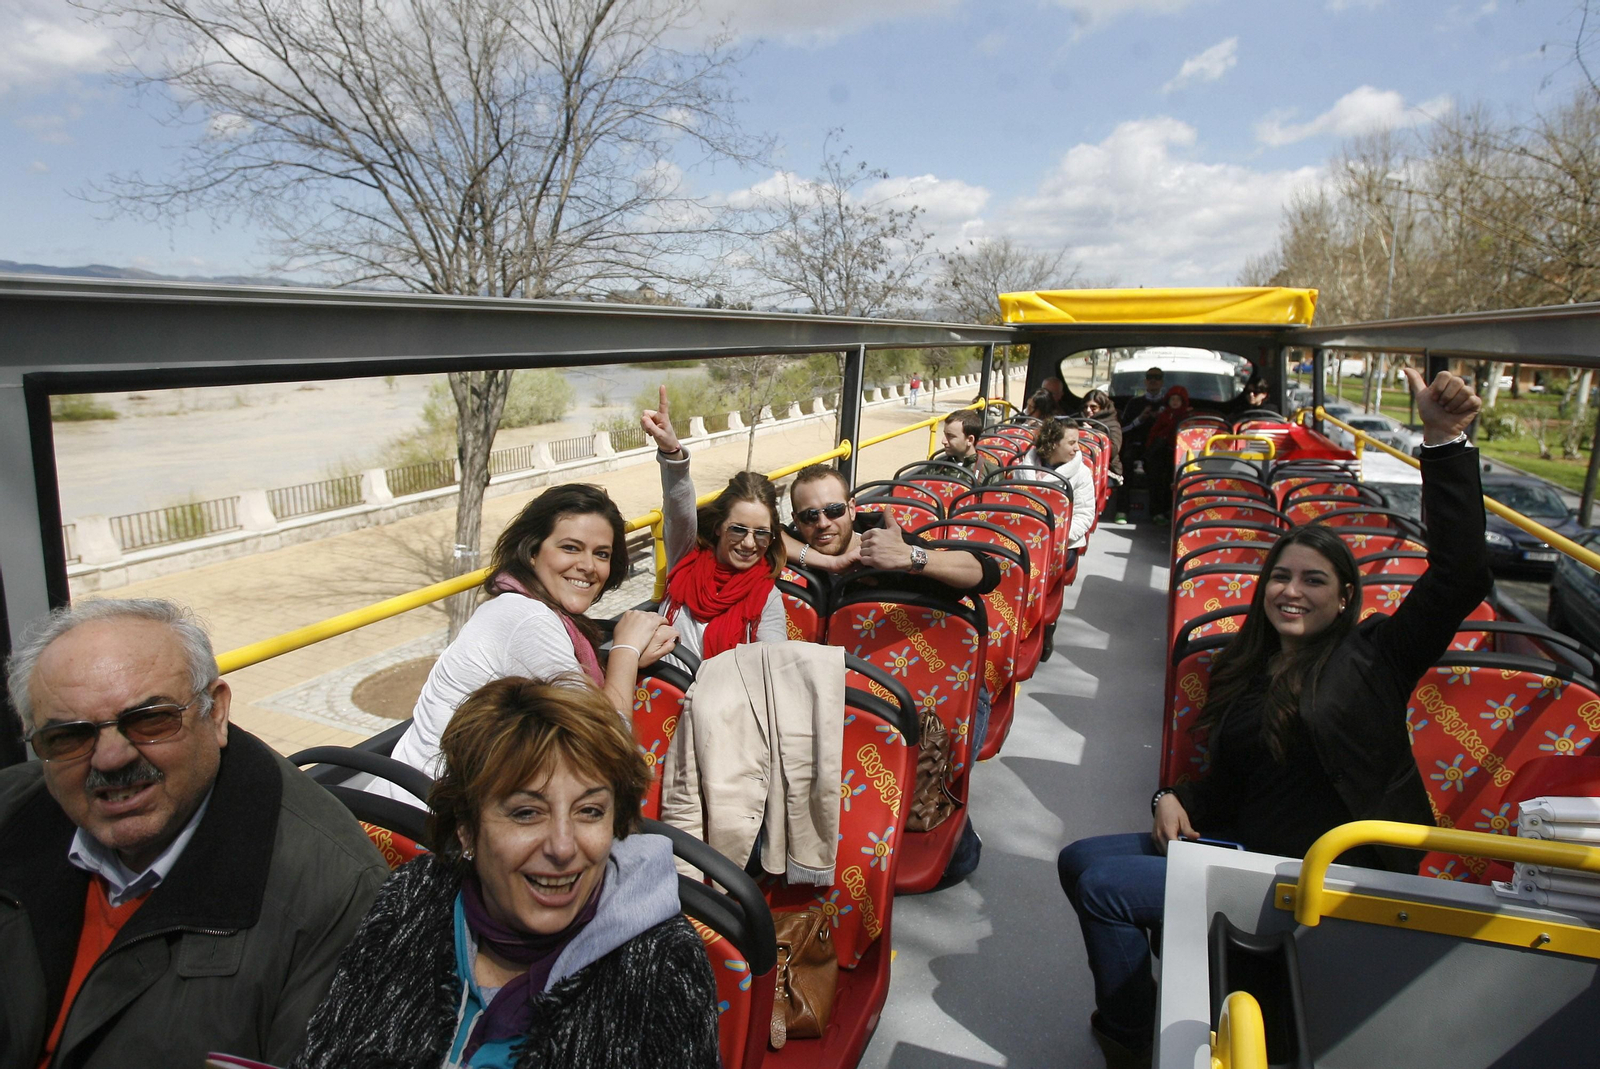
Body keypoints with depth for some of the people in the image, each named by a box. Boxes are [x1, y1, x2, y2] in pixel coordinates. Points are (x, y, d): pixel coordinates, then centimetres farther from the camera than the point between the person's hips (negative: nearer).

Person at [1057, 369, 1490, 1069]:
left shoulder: (1370, 657, -4)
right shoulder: (1245, 671, 14)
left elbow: (1461, 577, -19)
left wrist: (1446, 443, -26)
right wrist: (1175, 800, -3)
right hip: (1245, 850, 8)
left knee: (1103, 885, -15)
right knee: (1080, 860, 5)